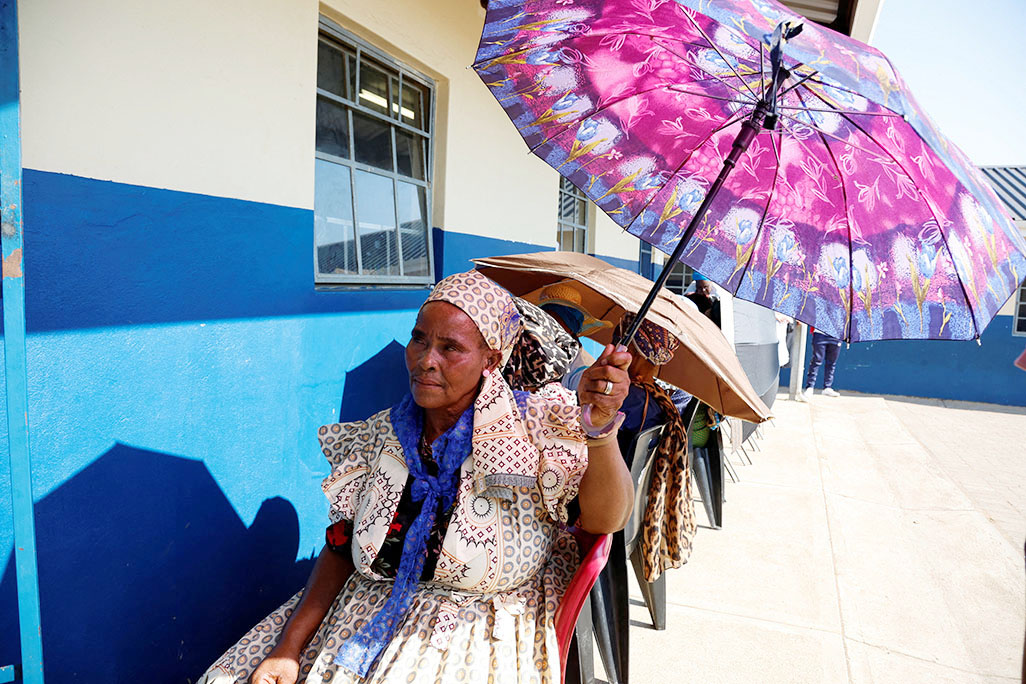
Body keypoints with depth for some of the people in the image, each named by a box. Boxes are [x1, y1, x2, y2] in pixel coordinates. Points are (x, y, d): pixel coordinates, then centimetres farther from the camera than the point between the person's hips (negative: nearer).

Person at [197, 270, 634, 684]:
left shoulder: (531, 432, -13)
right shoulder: (381, 436, -3)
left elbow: (605, 519, -23)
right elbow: (341, 548, 3)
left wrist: (600, 425, -40)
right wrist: (288, 649, -6)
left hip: (481, 643, -2)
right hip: (368, 618, 3)